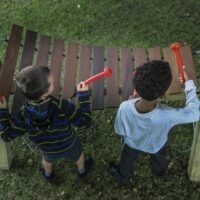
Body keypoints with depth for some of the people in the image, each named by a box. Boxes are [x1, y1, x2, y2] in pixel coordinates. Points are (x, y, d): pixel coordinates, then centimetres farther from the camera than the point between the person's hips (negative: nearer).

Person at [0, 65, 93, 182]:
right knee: (78, 155, 35)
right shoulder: (62, 105, -42)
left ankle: (48, 174, 70)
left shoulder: (24, 114, -34)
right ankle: (82, 170, 66)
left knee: (47, 159, 39)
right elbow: (85, 123, -31)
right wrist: (84, 96, -28)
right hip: (69, 145, -1)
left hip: (48, 150, 2)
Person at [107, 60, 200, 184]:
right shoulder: (167, 116, -46)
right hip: (156, 146, 0)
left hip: (132, 144, 1)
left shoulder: (125, 108, -42)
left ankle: (121, 177, 65)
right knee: (159, 159, 38)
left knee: (127, 162, 36)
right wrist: (189, 82, -19)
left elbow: (120, 131, -21)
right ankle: (159, 170, 71)